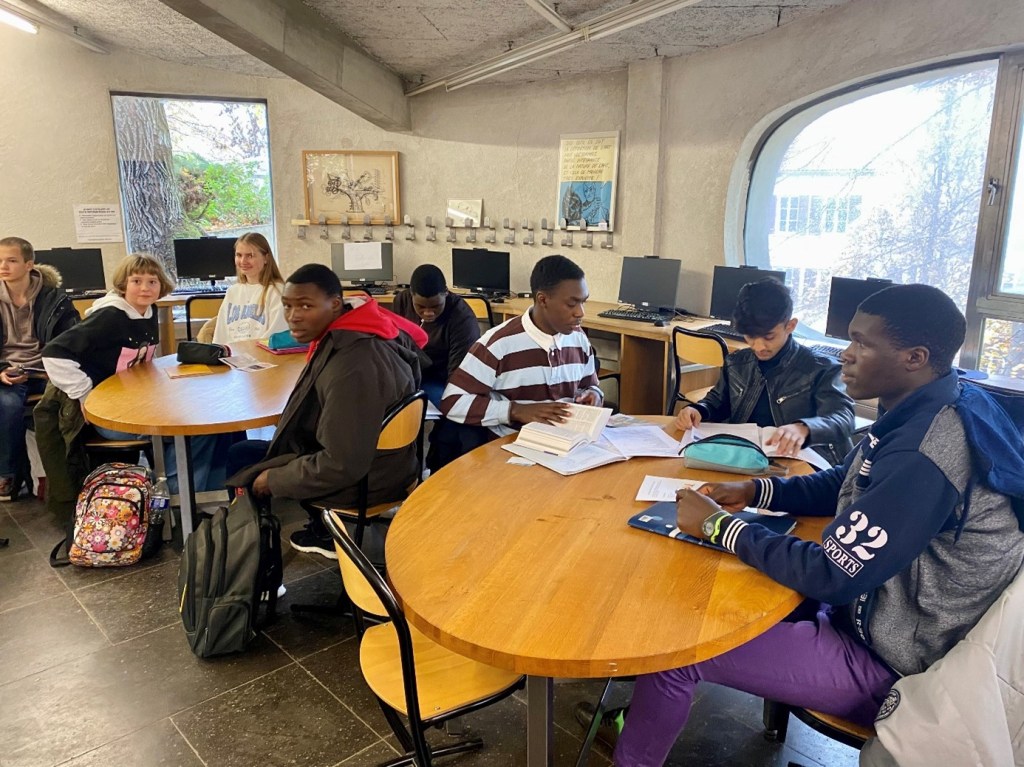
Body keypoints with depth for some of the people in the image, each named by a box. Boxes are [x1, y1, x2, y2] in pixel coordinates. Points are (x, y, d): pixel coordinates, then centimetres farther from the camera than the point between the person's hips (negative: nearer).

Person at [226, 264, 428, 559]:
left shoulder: (351, 367, -34)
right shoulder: (357, 333, -3)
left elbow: (342, 466, -30)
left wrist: (273, 478, -15)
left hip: (360, 480, -9)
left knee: (240, 461, 8)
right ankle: (324, 525, 27)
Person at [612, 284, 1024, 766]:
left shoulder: (924, 455, -32)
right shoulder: (932, 410, -1)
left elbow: (830, 577, -28)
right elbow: (844, 484, 13)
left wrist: (719, 525, -18)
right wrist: (754, 491, -1)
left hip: (891, 667, -10)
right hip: (881, 608, 10)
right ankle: (650, 721, 33)